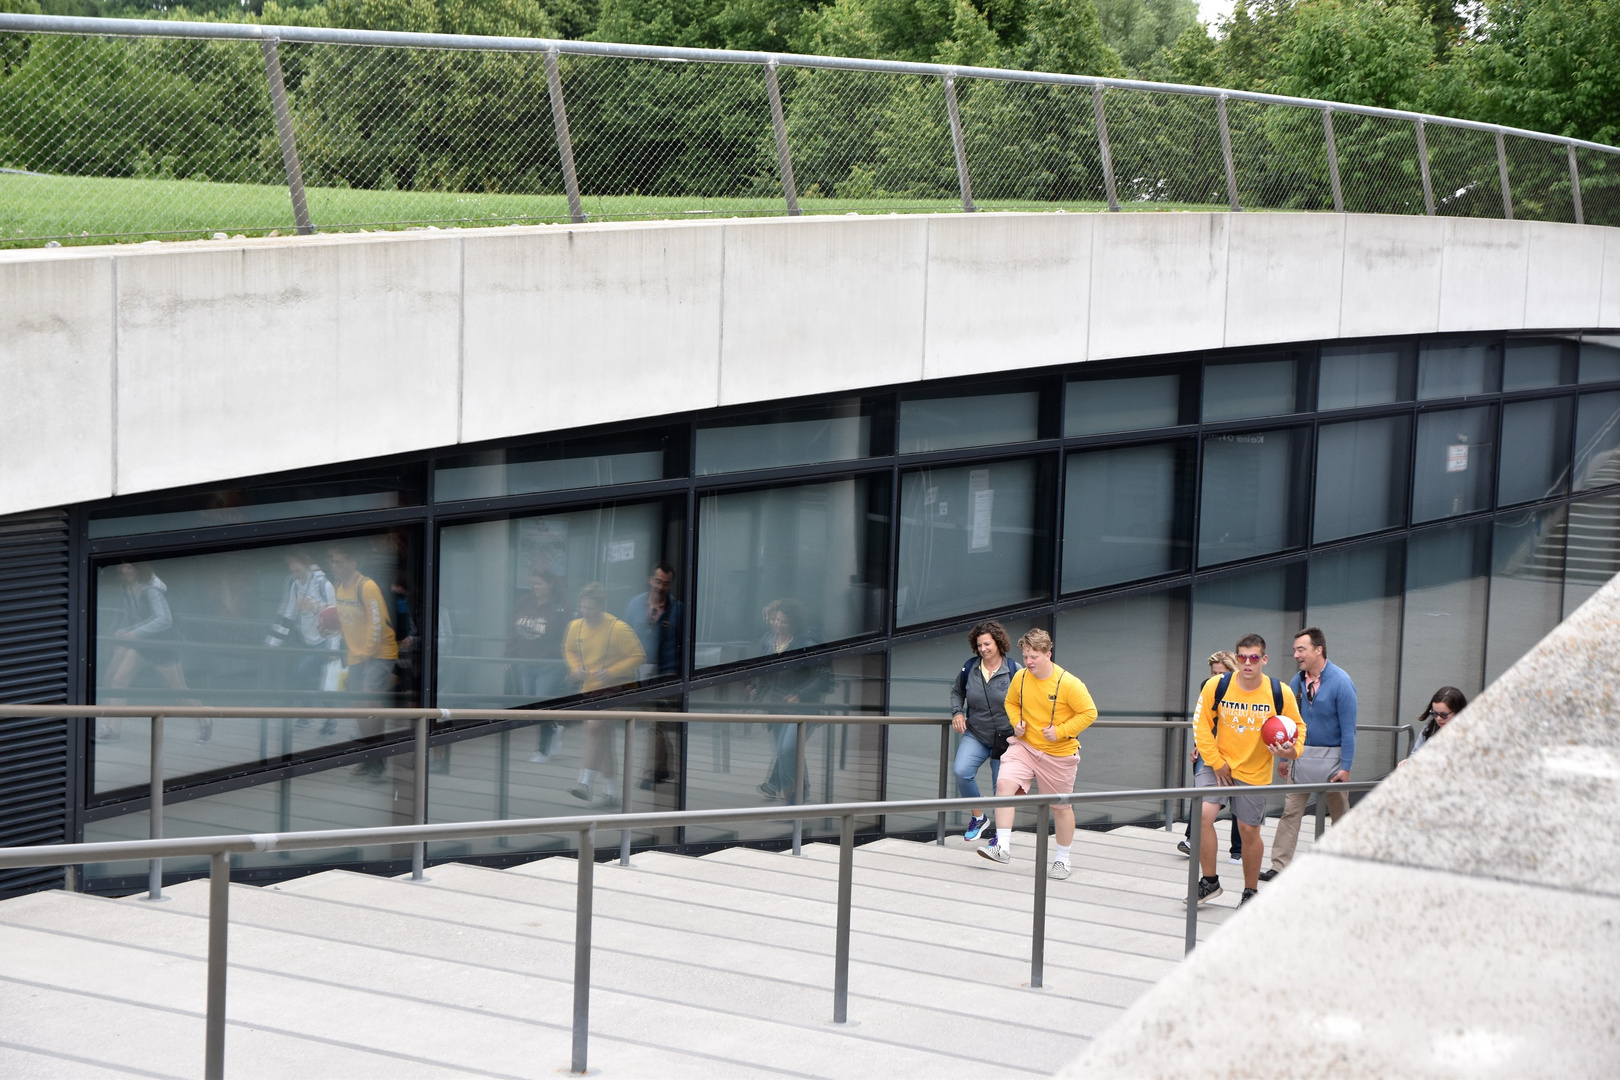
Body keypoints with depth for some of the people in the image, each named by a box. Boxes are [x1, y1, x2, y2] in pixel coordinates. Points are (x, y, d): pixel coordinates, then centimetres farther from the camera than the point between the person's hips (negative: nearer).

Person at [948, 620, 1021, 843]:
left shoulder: (1014, 671, -8)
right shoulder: (969, 668, -1)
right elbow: (957, 691, 18)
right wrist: (957, 712, 1)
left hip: (1005, 739, -2)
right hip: (975, 735, 2)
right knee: (962, 772, -21)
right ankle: (978, 817, 1)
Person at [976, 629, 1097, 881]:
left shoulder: (1068, 683, -17)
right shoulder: (1020, 678, -3)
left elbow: (1089, 713, -11)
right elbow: (1011, 703, 15)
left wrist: (1060, 731, -19)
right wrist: (1017, 722, -5)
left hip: (1058, 754, -3)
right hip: (1024, 747, 3)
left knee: (1061, 807, 10)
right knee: (1004, 784, -21)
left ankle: (1062, 859, 29)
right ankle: (1003, 847, -18)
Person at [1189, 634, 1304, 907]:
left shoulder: (1280, 692, -10)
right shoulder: (1216, 686, -11)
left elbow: (1297, 726, 3)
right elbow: (1202, 725, -3)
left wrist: (1293, 750, -17)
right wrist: (1216, 763, -6)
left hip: (1255, 773, 0)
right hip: (1219, 765, 0)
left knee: (1249, 830, 6)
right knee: (1202, 814, -18)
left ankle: (1250, 892, 26)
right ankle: (1209, 882, -1)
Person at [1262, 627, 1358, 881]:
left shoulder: (1341, 683, -14)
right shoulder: (1297, 682, 1)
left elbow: (1348, 729, -14)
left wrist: (1345, 767, -16)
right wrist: (1283, 757, 8)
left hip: (1331, 756, -4)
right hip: (1303, 755, 5)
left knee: (1340, 814, 8)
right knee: (1290, 811, 0)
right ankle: (1279, 867, 0)